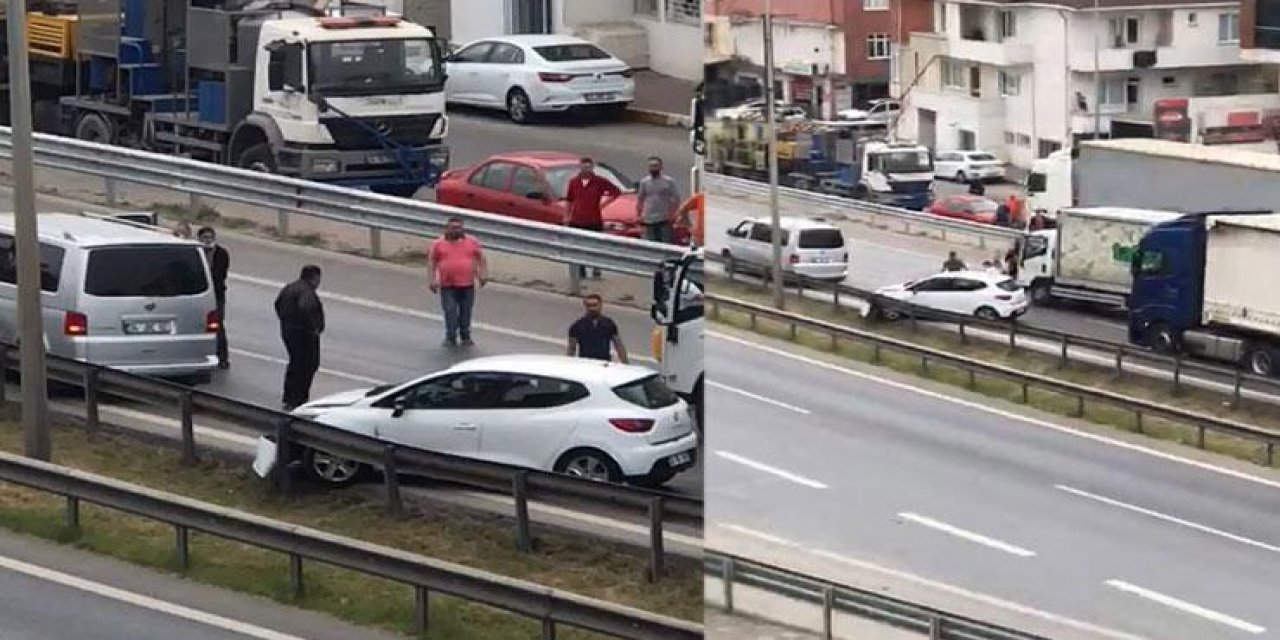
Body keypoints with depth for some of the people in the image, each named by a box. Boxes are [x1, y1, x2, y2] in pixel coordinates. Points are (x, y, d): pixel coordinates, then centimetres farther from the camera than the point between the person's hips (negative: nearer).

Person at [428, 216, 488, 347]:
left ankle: (465, 336, 20)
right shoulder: (438, 244, 3)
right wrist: (433, 280, -4)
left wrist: (483, 274, 0)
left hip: (467, 285, 1)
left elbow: (481, 258, 12)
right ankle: (451, 338, 2)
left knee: (466, 312, 6)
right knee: (450, 312, -6)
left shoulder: (472, 242, 6)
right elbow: (431, 262, 6)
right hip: (447, 286, -1)